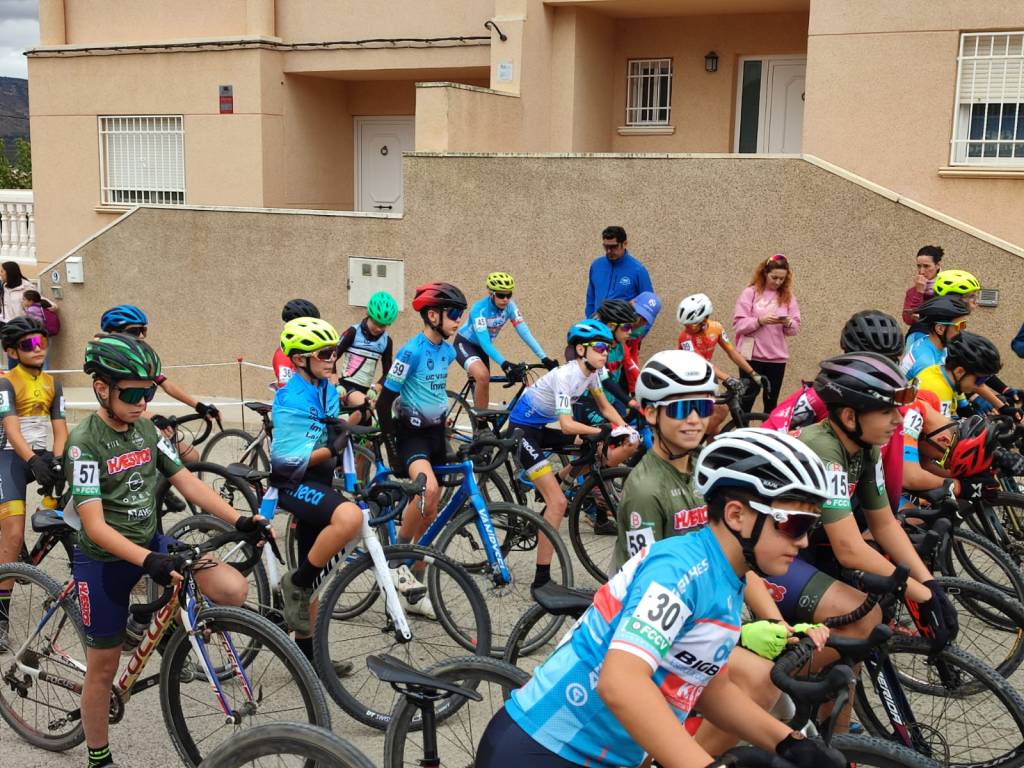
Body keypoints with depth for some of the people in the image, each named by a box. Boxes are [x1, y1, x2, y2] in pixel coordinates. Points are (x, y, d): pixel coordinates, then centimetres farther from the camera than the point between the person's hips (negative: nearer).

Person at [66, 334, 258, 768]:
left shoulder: (146, 429, 0)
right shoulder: (85, 442, -19)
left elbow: (186, 482, 0)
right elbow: (95, 525, -25)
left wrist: (239, 520, -13)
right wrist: (148, 562, -39)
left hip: (151, 543, 5)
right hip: (104, 560, -5)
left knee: (234, 590, -17)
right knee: (103, 666, 7)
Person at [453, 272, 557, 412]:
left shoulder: (510, 306, -16)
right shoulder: (479, 309, -30)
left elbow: (525, 332, -21)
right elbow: (485, 342, -38)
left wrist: (544, 358, -31)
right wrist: (504, 364, -50)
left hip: (481, 348, 6)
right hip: (464, 344, -6)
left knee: (483, 387, 10)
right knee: (483, 376, -31)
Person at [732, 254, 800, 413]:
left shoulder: (787, 296, 8)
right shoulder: (750, 292, -3)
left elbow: (795, 329, 6)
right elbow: (738, 324, -9)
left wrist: (788, 323, -15)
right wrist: (760, 321, -23)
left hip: (777, 357, 3)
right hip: (752, 355, -3)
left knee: (771, 402, 9)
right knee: (747, 399, -1)